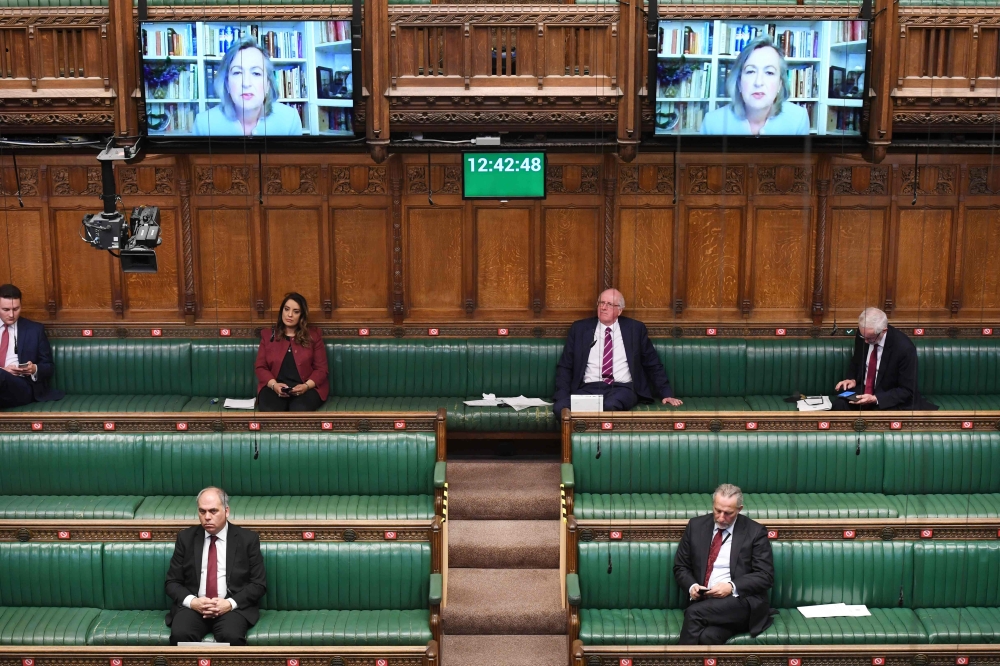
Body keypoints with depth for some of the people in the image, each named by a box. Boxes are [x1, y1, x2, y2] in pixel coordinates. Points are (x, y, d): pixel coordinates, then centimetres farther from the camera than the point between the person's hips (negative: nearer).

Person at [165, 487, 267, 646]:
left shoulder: (248, 539, 4)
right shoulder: (185, 538, 9)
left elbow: (258, 584, 3)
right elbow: (172, 582, 9)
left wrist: (231, 603, -14)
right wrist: (191, 601, -11)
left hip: (234, 607, -1)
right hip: (193, 606, 1)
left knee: (232, 636, -33)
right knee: (180, 634, -31)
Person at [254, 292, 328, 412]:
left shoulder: (313, 335, 11)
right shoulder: (268, 335, 15)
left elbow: (321, 369, 7)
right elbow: (261, 367, 10)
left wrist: (306, 386, -13)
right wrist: (274, 385, -11)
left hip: (306, 388, -1)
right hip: (274, 387, 1)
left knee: (300, 410, -37)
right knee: (269, 410, -35)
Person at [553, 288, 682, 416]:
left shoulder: (635, 329, 10)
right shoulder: (580, 328, 11)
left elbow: (653, 365, 15)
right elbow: (565, 366, 10)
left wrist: (666, 394, 7)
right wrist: (562, 396, -5)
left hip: (623, 388, -1)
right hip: (589, 387, 1)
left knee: (610, 406, -38)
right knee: (560, 408, -31)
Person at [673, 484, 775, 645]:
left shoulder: (755, 532, 2)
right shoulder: (696, 526, 11)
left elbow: (765, 576, -3)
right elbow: (680, 567, 16)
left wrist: (732, 587, -17)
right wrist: (691, 586, -6)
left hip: (742, 600, -3)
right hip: (705, 603, 3)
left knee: (694, 613, -30)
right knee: (708, 636, -33)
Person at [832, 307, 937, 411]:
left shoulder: (904, 348, -23)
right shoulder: (863, 333, -7)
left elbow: (907, 390, -15)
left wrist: (875, 399, -26)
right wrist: (852, 379, -6)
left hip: (890, 399, -3)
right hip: (862, 390, 3)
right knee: (839, 404, -26)